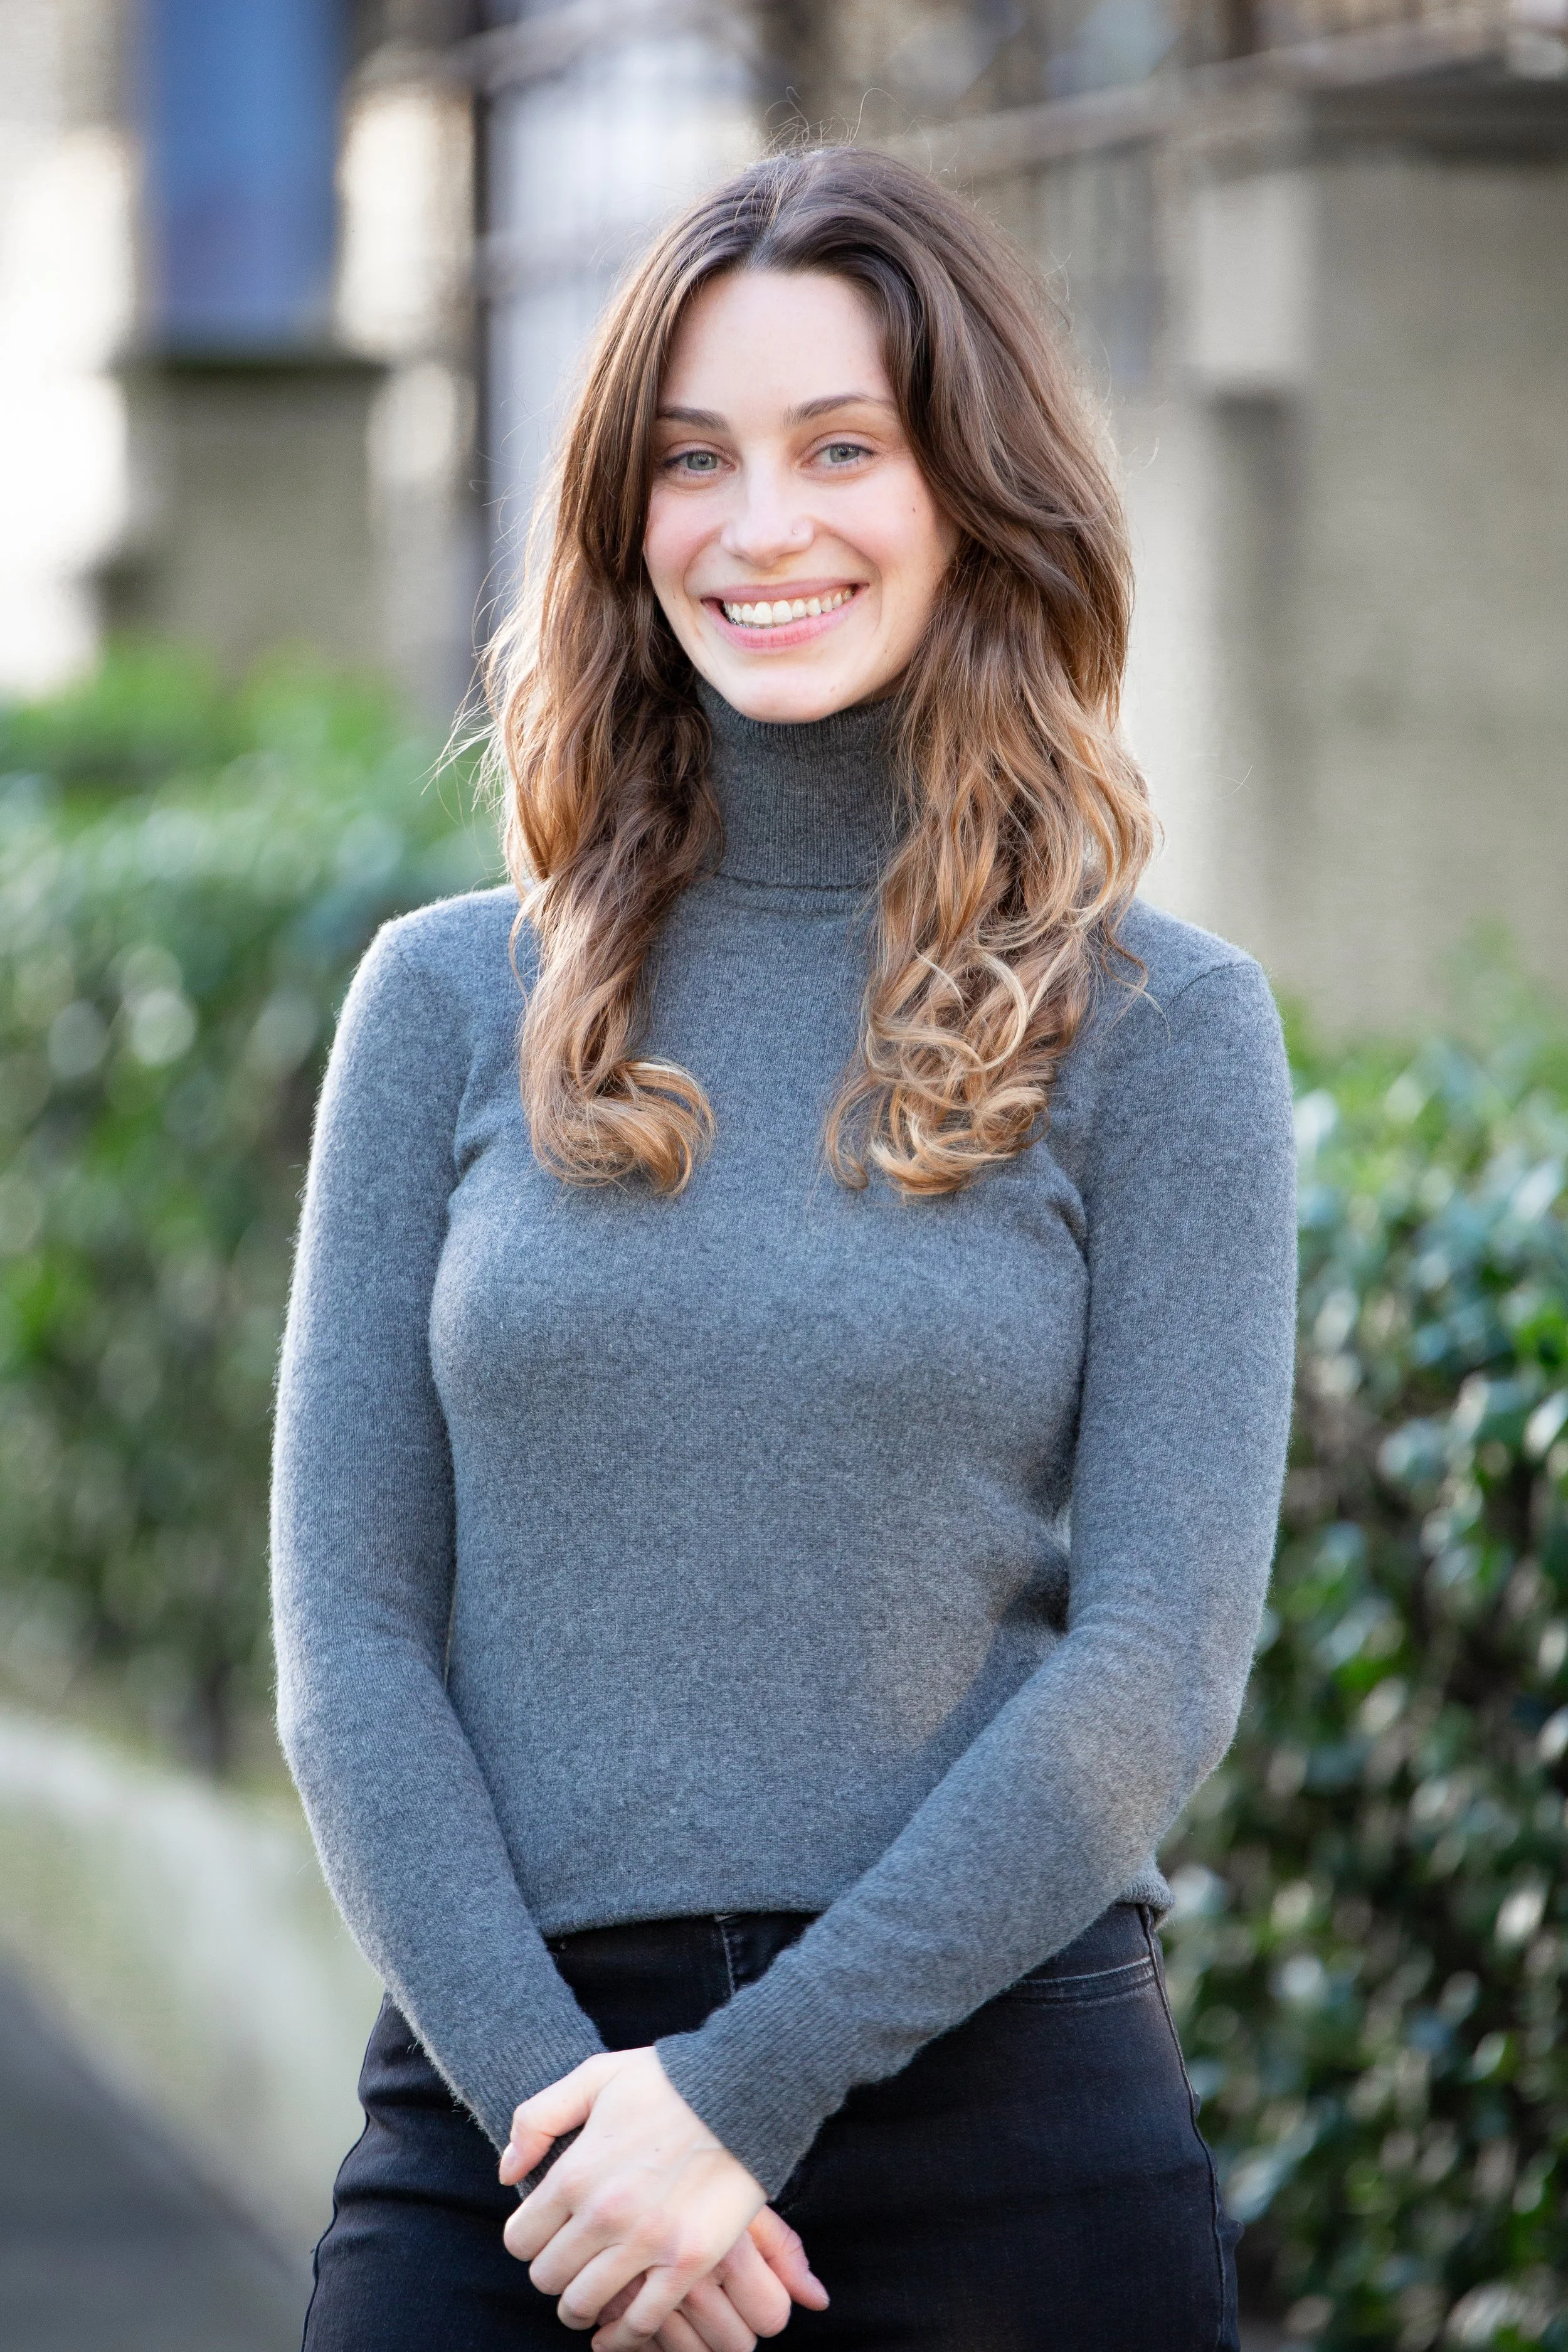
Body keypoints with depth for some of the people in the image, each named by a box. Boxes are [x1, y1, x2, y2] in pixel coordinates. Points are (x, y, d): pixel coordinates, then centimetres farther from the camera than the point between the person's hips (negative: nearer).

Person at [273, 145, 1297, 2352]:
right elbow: (350, 1631, 3)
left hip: (1000, 2100, -1)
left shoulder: (1161, 1029, 2)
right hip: (506, 2105, 1)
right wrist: (550, 2087, -10)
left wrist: (742, 2086, -13)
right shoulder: (451, 1003, 7)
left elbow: (1163, 1658, -5)